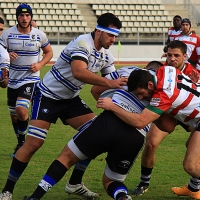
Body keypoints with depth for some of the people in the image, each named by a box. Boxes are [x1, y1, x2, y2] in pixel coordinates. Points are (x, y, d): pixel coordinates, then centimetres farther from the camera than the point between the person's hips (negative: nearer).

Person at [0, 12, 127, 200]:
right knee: (33, 143, -15)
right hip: (48, 96, -8)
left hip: (70, 98, 8)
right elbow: (78, 72, -42)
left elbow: (113, 81, 3)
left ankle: (75, 184, 7)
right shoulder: (83, 43, -25)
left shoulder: (105, 56, 1)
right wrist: (109, 83, -45)